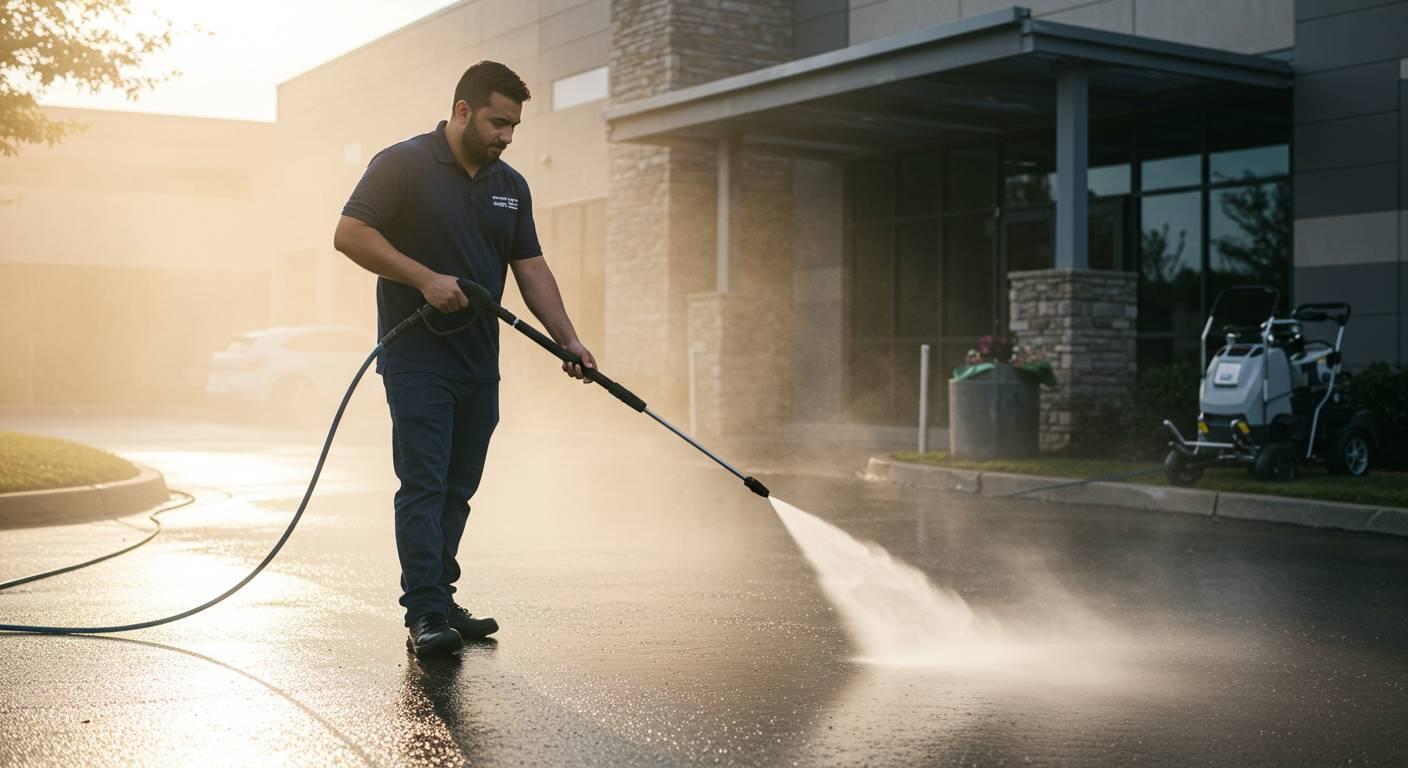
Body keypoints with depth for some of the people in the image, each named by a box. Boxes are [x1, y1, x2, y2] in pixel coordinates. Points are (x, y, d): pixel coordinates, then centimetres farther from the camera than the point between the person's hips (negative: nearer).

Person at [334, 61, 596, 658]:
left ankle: (439, 600, 19)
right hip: (416, 356, -6)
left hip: (478, 361, 7)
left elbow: (531, 269, 10)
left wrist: (568, 340, -1)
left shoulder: (510, 186, 11)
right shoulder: (402, 164, -7)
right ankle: (424, 615, -9)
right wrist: (425, 278, -20)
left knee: (458, 489, 10)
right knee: (423, 484, -10)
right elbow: (350, 234, -13)